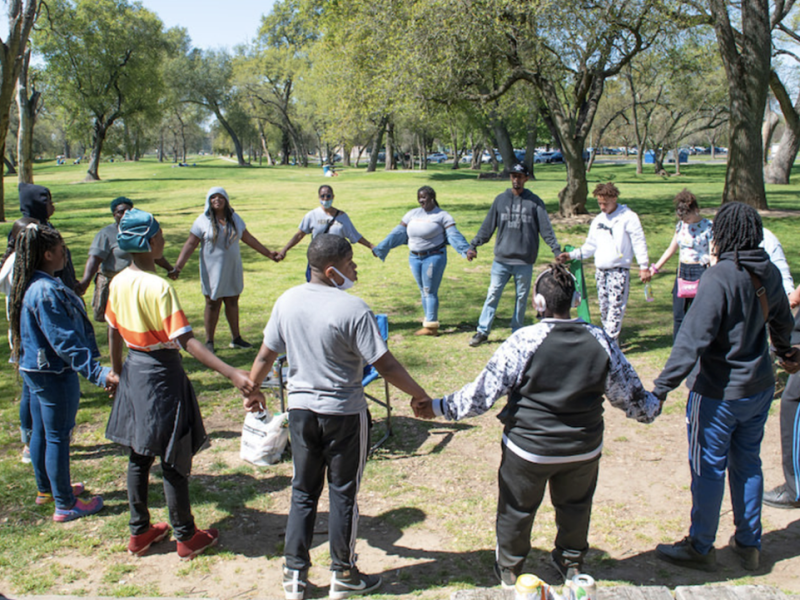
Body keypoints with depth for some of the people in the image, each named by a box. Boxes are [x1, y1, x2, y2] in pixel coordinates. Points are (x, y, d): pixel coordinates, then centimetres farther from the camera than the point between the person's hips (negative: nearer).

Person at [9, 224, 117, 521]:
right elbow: (64, 341, -29)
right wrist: (99, 373, -31)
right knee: (58, 437, 2)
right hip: (54, 374, -10)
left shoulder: (29, 285, 5)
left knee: (41, 431, 22)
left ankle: (46, 489, 39)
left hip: (34, 369, 10)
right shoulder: (46, 290, -25)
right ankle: (65, 505, 15)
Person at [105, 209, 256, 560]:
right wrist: (231, 373, -36)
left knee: (139, 456, 18)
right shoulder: (159, 288, -23)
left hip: (133, 372, 8)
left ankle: (139, 532, 31)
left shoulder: (119, 282, 0)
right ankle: (186, 538, 20)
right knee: (173, 461, 5)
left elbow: (115, 333, 10)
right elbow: (186, 340, -29)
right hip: (162, 375, -7)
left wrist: (118, 372, 25)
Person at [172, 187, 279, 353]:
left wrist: (268, 253, 18)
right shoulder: (203, 221, -6)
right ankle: (209, 342, 13)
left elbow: (248, 238, 16)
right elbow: (190, 244, -9)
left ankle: (236, 338, 21)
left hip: (233, 269, 4)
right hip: (212, 270, -4)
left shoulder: (235, 219, 6)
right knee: (212, 304, 2)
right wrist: (178, 266, -19)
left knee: (233, 302, 10)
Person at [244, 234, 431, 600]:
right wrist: (420, 396, -6)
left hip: (301, 408, 5)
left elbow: (266, 355, 5)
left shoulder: (287, 302, -3)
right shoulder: (353, 309, -20)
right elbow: (385, 366, -18)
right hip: (343, 412, -4)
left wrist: (252, 391, 21)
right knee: (343, 493, 11)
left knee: (303, 491, 16)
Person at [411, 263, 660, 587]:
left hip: (528, 450, -3)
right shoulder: (601, 341, -11)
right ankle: (571, 563, 49)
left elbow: (481, 395, -20)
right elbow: (630, 395, 1)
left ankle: (509, 569, 41)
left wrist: (437, 408, -9)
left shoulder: (523, 342, -23)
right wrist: (652, 408, 23)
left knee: (517, 508, 20)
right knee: (575, 505, 28)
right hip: (584, 450, 3)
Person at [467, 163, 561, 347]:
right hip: (501, 259, 1)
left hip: (524, 261, -1)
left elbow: (546, 228, 1)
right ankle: (482, 331, 6)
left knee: (522, 298, 7)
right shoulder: (500, 200, 7)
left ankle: (517, 332, 20)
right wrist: (473, 245, 5)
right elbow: (487, 226, 10)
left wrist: (556, 250, -8)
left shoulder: (534, 202, 3)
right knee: (493, 294, 0)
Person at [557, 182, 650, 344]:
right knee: (604, 306, 6)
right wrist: (572, 255, 9)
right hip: (600, 270, 6)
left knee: (615, 306, -11)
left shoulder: (628, 217, -2)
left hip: (619, 270, -6)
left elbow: (639, 242, -3)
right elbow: (590, 246, 21)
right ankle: (613, 337, 14)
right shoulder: (598, 220, 17)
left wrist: (644, 266, -8)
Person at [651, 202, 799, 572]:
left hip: (718, 392, -7)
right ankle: (749, 544, 32)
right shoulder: (769, 274, 0)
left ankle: (700, 548, 21)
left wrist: (661, 389, -26)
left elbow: (693, 339, -28)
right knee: (747, 464, 19)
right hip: (759, 389, 7)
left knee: (708, 469, 6)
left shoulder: (719, 277, -23)